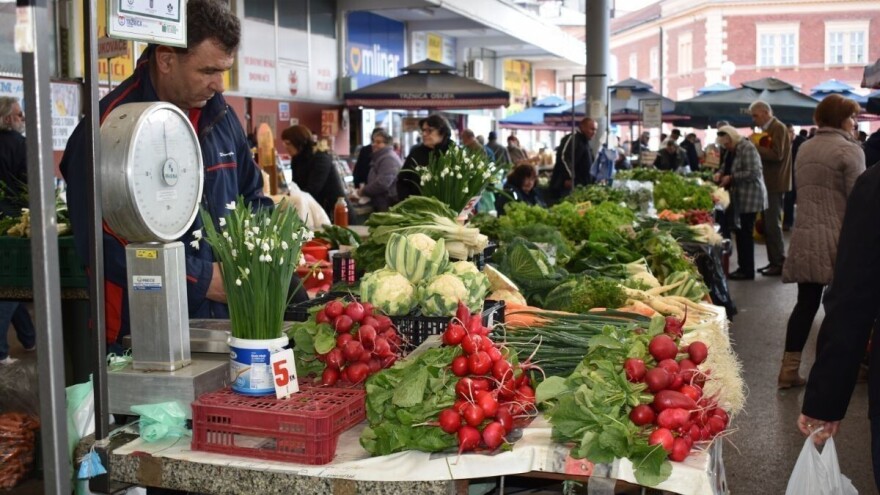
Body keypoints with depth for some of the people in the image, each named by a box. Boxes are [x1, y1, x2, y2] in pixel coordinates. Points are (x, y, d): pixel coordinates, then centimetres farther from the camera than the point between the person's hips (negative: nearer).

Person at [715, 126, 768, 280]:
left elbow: (752, 173, -20)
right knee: (741, 233, 10)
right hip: (740, 198, 9)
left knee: (745, 233, -6)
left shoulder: (747, 149, -13)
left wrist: (731, 178, -15)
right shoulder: (735, 151, 17)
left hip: (750, 198, -9)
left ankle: (748, 271, 0)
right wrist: (722, 175, 8)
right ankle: (744, 267, 17)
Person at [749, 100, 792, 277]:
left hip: (775, 184, -9)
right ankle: (774, 262, 18)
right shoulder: (769, 129, 15)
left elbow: (777, 155, -21)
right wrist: (756, 147, 5)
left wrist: (756, 148, -18)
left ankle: (779, 264, -1)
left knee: (773, 224, -7)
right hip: (769, 183, 9)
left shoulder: (778, 128, -12)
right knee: (768, 224, 12)